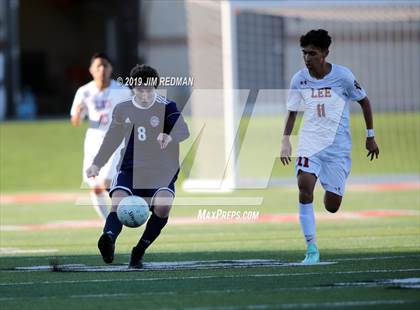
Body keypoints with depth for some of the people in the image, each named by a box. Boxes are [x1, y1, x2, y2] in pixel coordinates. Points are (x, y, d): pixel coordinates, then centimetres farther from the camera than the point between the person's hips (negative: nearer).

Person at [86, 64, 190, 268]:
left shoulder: (166, 107, -4)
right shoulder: (122, 110, 8)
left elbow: (183, 130, -21)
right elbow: (112, 138, 23)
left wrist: (170, 136, -43)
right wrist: (97, 164, 19)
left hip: (161, 172, -2)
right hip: (130, 170, 2)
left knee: (163, 205, -29)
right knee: (119, 202, -27)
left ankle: (139, 252, -12)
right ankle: (108, 240, -54)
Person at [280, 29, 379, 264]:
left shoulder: (343, 76, -8)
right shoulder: (300, 79, -2)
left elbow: (364, 102, 7)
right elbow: (292, 111, 13)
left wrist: (370, 136, 9)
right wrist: (286, 141, 3)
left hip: (338, 146, -1)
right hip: (310, 141, 1)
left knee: (331, 207, -2)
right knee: (305, 185, -27)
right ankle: (312, 248, -21)